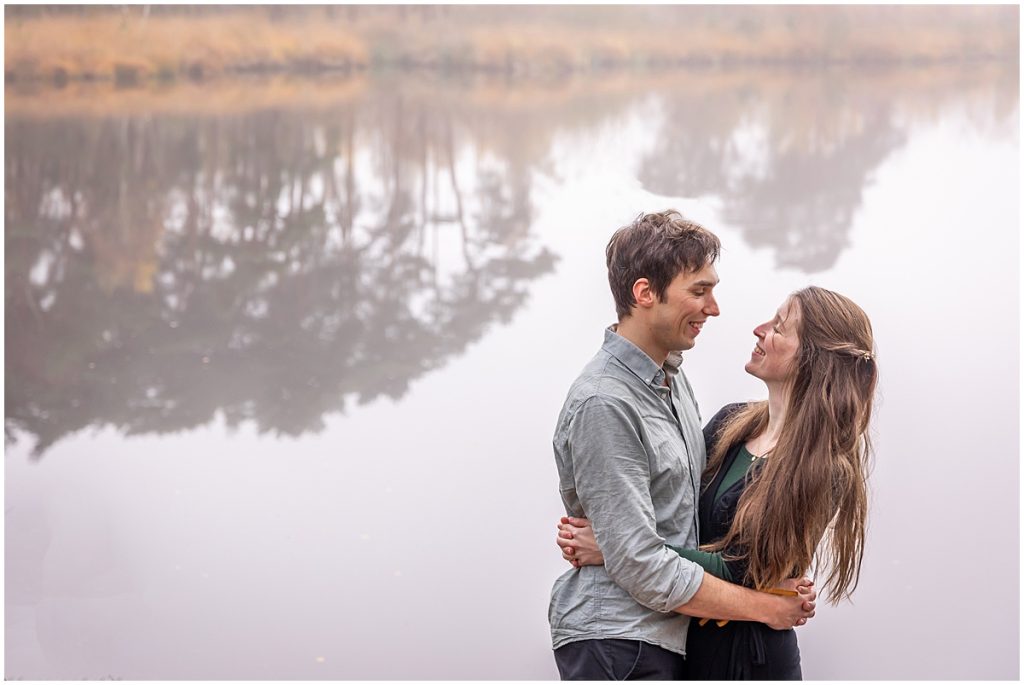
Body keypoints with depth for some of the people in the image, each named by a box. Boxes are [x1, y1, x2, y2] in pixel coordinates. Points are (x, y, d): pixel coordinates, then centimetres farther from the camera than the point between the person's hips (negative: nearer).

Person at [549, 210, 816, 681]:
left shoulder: (671, 377, 10)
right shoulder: (603, 404, -19)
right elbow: (641, 567, -21)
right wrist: (765, 607, -13)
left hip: (669, 638, 8)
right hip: (615, 643, -8)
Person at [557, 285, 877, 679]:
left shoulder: (820, 468, -17)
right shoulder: (732, 422, 2)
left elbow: (740, 572, -20)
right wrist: (590, 534, -14)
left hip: (747, 657, -6)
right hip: (688, 640, 6)